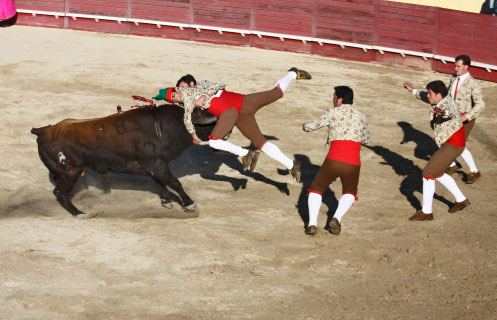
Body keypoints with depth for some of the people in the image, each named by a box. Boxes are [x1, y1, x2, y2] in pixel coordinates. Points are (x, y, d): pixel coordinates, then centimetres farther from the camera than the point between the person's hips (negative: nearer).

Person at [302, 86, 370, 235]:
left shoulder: (333, 113, 3)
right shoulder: (361, 117, 14)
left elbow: (310, 126, 9)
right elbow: (366, 140, 29)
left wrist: (305, 125, 31)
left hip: (333, 161, -2)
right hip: (353, 164, 3)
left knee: (316, 189, 20)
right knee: (349, 193, 28)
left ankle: (312, 223, 0)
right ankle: (337, 218, 2)